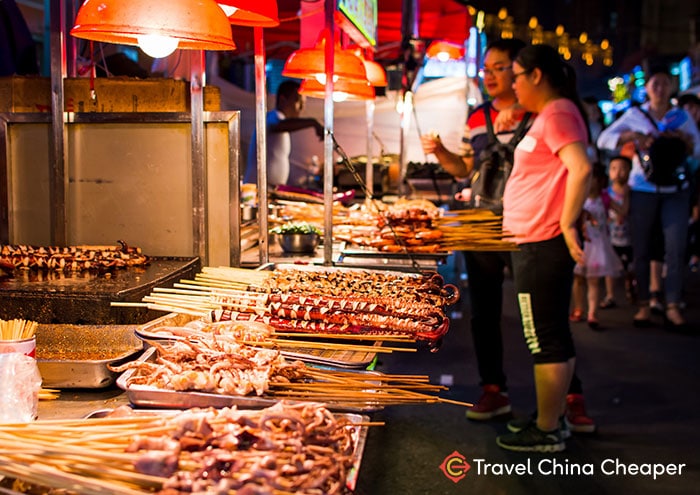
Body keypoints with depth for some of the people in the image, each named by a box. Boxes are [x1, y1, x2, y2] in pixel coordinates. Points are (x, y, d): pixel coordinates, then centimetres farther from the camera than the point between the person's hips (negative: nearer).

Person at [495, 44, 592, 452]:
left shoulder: (557, 114, -14)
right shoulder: (550, 115, 18)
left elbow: (581, 169, -26)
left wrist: (567, 225, -23)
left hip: (543, 247, -11)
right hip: (542, 246, 11)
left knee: (545, 340, -3)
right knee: (555, 337, 16)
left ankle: (547, 432, 5)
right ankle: (554, 417, 27)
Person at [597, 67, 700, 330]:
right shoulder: (634, 115, 5)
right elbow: (604, 139, -3)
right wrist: (632, 135, -17)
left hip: (676, 189, 1)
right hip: (643, 189, -1)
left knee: (676, 247, -7)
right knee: (642, 248, 3)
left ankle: (672, 305, -1)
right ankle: (644, 305, 12)